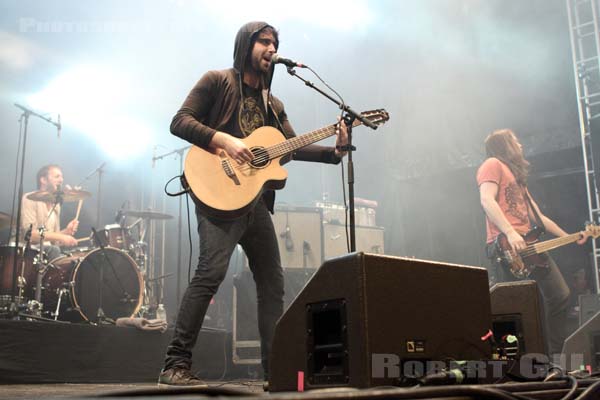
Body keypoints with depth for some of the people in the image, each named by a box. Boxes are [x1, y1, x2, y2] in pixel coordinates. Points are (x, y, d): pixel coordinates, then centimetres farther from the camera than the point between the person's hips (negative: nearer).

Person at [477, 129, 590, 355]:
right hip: (506, 248, -10)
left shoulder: (517, 175, 29)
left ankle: (555, 355, 17)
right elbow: (486, 200, -16)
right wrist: (511, 233, -26)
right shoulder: (493, 164, 1)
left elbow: (538, 216, 30)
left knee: (560, 296, 8)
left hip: (529, 245, 10)